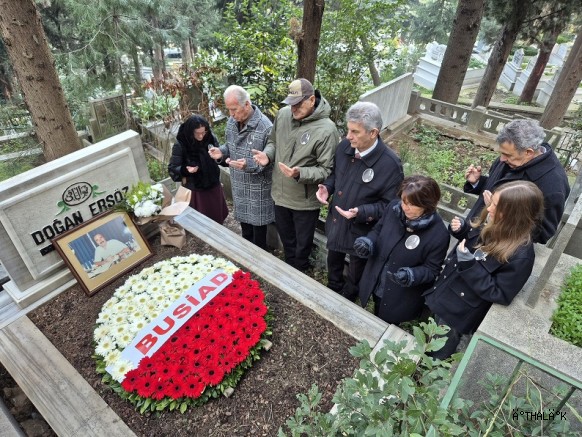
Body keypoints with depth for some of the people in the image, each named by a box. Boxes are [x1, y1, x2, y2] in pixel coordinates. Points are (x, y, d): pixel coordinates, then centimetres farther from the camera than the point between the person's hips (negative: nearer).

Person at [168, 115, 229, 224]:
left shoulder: (210, 138, -9)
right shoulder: (180, 145, -19)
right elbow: (172, 169, -16)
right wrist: (185, 170, -34)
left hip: (213, 185, 4)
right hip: (195, 189, -4)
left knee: (218, 216, 20)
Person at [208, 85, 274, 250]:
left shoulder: (265, 127, -24)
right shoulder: (231, 122, 0)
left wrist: (249, 165, -33)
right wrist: (222, 152, -7)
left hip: (258, 188, -7)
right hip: (239, 185, 7)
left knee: (258, 226, 9)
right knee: (244, 222, 23)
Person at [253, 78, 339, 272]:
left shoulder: (326, 130, -23)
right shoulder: (283, 114, -6)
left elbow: (327, 170, -20)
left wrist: (300, 173, -35)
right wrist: (267, 154, -11)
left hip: (305, 201, -5)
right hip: (280, 194, 6)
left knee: (302, 246, 18)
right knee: (286, 240, 28)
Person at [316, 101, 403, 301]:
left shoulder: (390, 164, -27)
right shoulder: (344, 147, -11)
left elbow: (389, 205, -19)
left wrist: (361, 212, -33)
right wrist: (327, 187, -12)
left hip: (362, 232, -5)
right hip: (335, 223, 5)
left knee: (355, 277, 23)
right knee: (333, 265, 31)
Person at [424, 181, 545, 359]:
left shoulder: (520, 255, -31)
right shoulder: (492, 225, -10)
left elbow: (499, 295, -24)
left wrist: (470, 264, -32)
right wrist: (461, 229, -12)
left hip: (458, 313, -7)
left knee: (435, 357, 18)